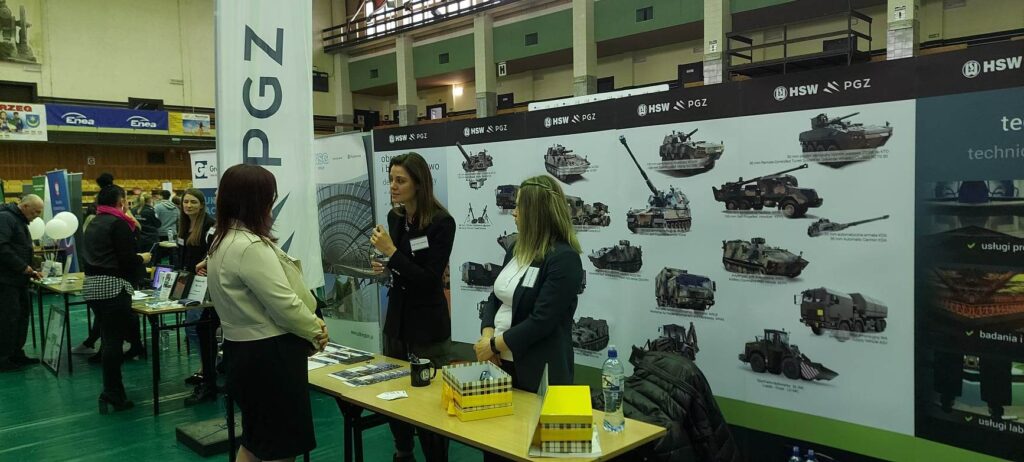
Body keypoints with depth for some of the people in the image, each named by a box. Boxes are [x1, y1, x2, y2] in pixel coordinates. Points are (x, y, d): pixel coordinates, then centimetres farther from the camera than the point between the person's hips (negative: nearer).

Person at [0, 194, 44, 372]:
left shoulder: (21, 222, 19)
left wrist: (31, 270, 12)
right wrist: (22, 267, -20)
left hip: (19, 280, 10)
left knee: (22, 315, 12)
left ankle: (16, 354, 20)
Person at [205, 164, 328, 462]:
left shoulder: (223, 240, 9)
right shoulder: (251, 246, -23)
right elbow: (285, 304, -23)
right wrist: (316, 331, -7)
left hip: (244, 347, 10)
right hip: (269, 353, -10)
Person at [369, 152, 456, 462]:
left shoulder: (442, 222, -17)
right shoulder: (394, 218, 3)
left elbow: (429, 279, -21)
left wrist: (391, 251, -25)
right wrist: (384, 268, -5)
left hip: (427, 324, -7)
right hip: (396, 317, 7)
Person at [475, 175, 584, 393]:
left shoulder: (564, 259, -18)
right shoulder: (517, 249, 7)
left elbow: (541, 321, -22)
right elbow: (495, 297, 10)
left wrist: (494, 344, -15)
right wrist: (487, 335, -8)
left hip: (539, 371, -7)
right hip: (500, 361, 7)